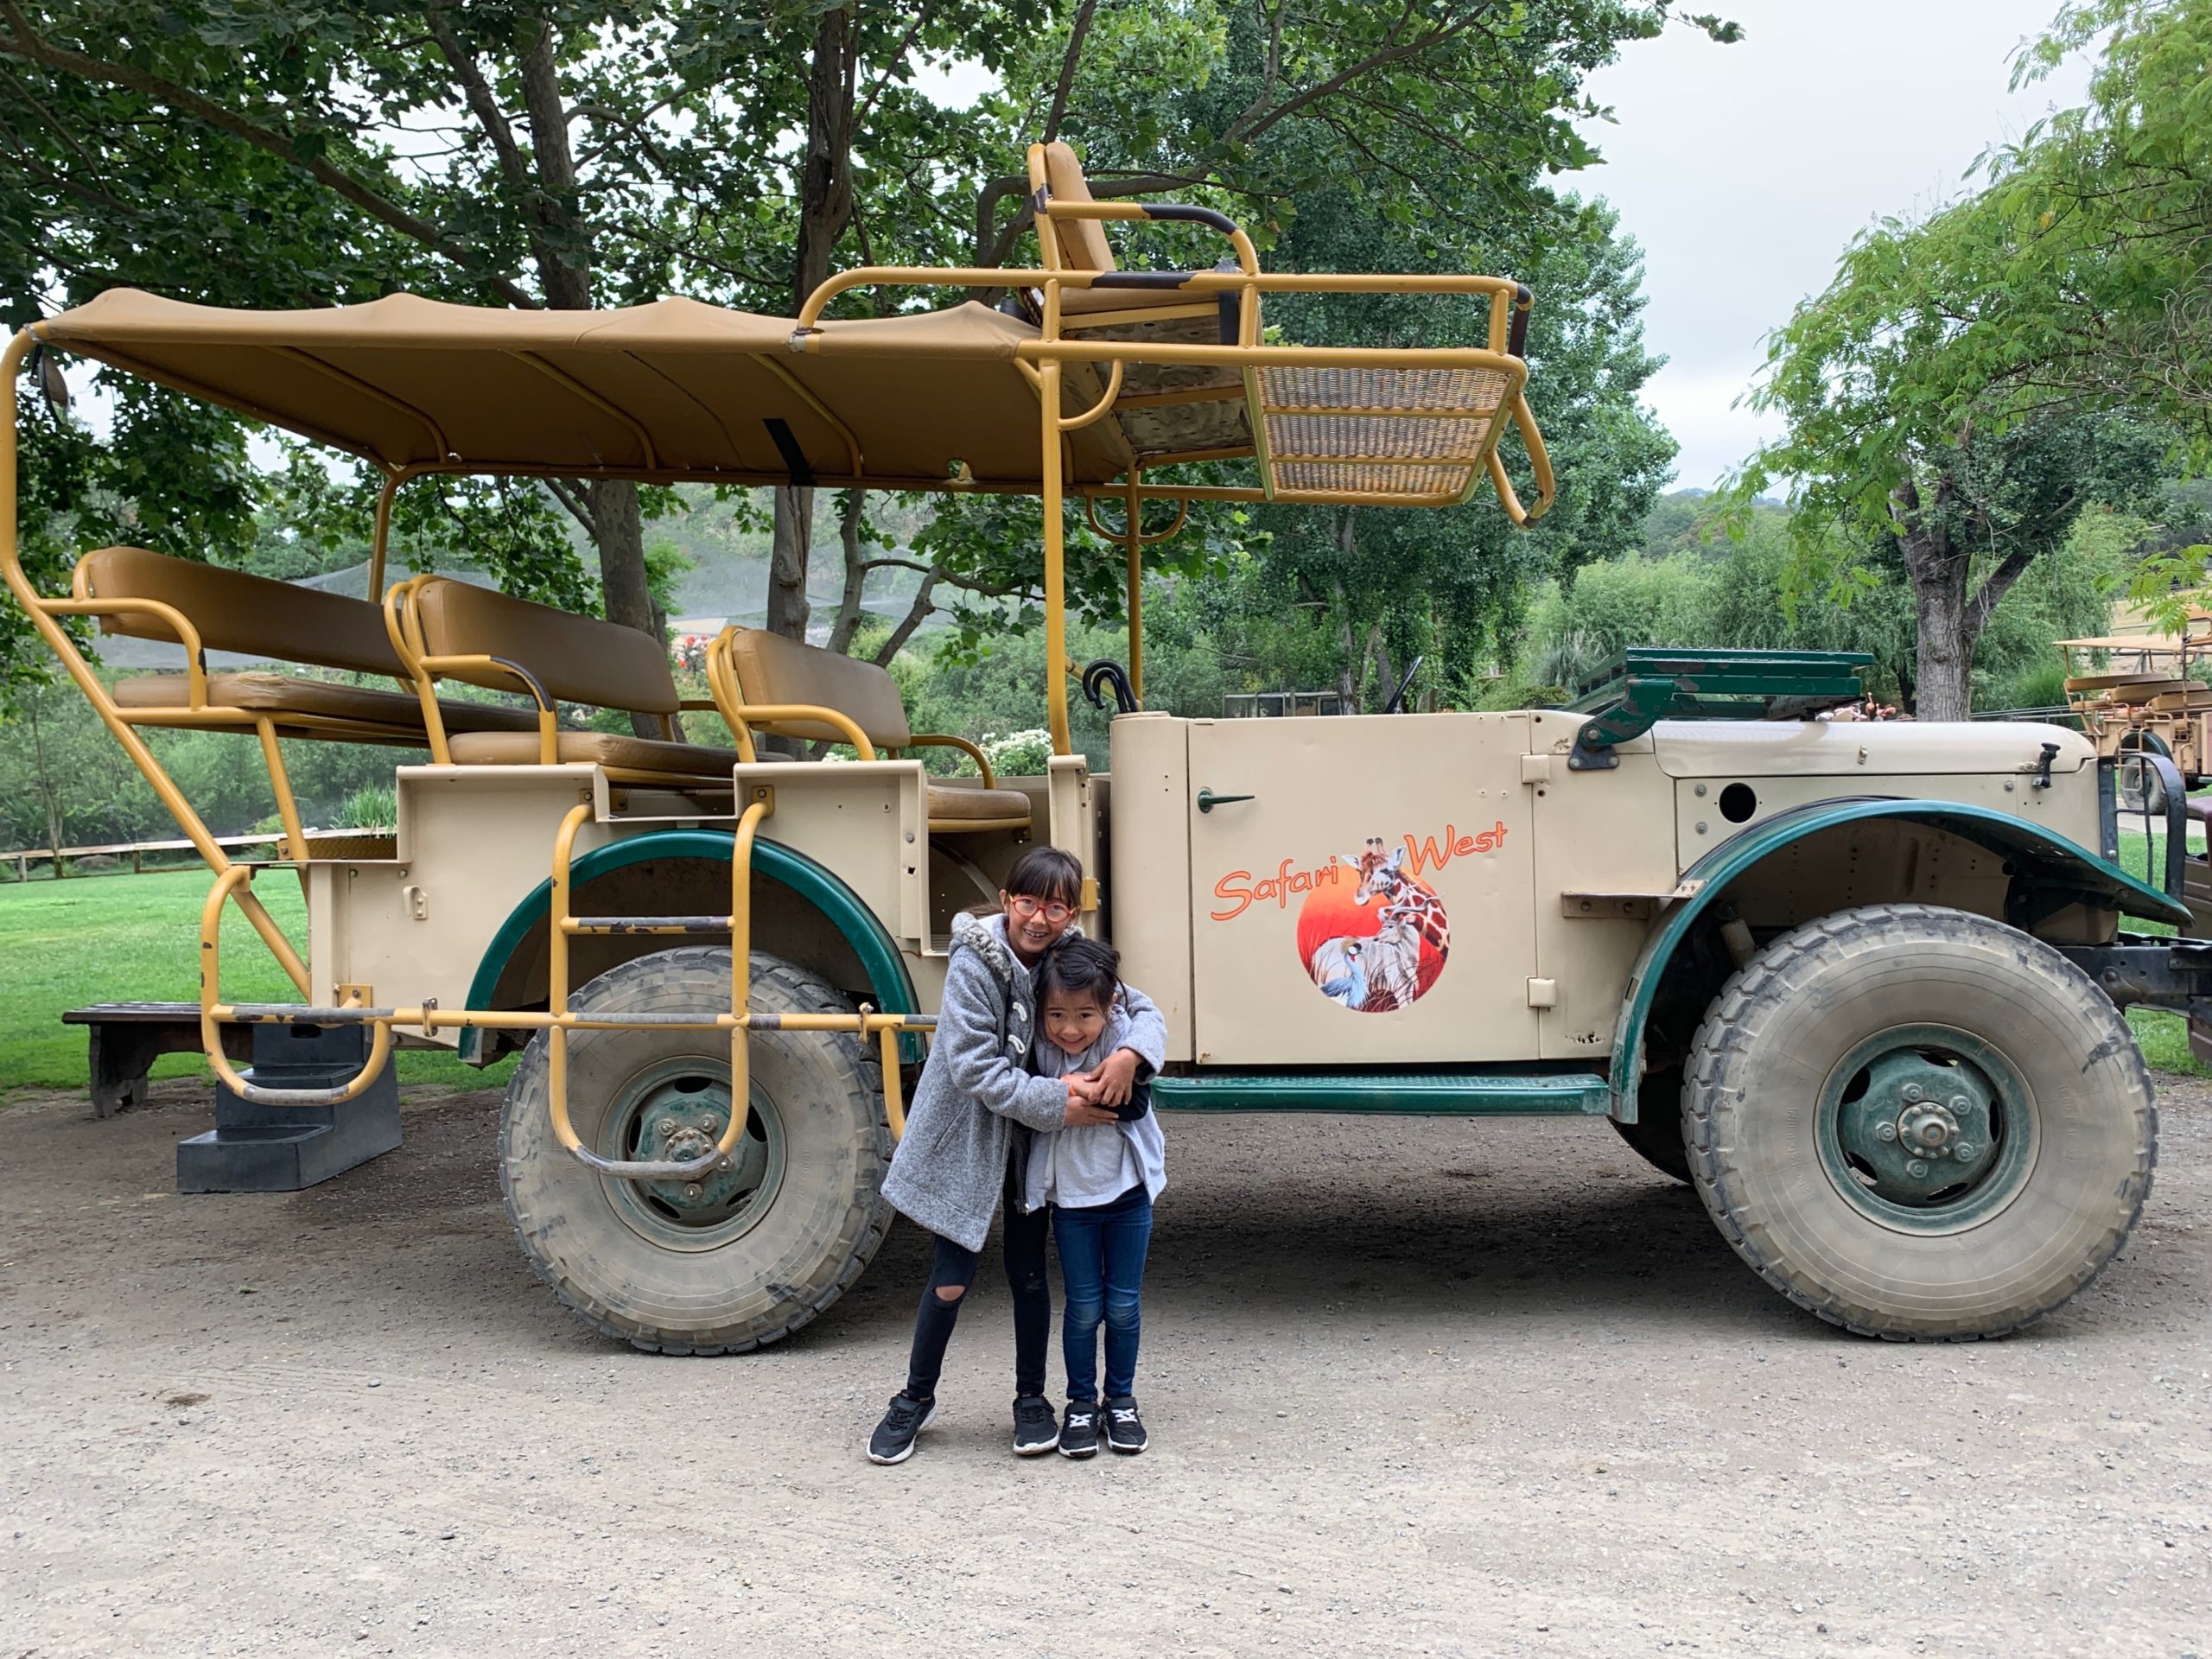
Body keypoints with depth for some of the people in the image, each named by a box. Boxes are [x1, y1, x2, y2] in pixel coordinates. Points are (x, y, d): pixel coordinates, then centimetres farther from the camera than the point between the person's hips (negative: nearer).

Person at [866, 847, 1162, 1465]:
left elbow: (1147, 1013, -1)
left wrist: (1130, 1055, -23)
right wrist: (1058, 1100, -26)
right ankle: (916, 1399, 23)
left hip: (1033, 1143, 4)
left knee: (1028, 1271, 11)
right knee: (952, 1277, 2)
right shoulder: (973, 964, -20)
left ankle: (1031, 1400, 28)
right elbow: (976, 1070, -23)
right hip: (965, 1141, -4)